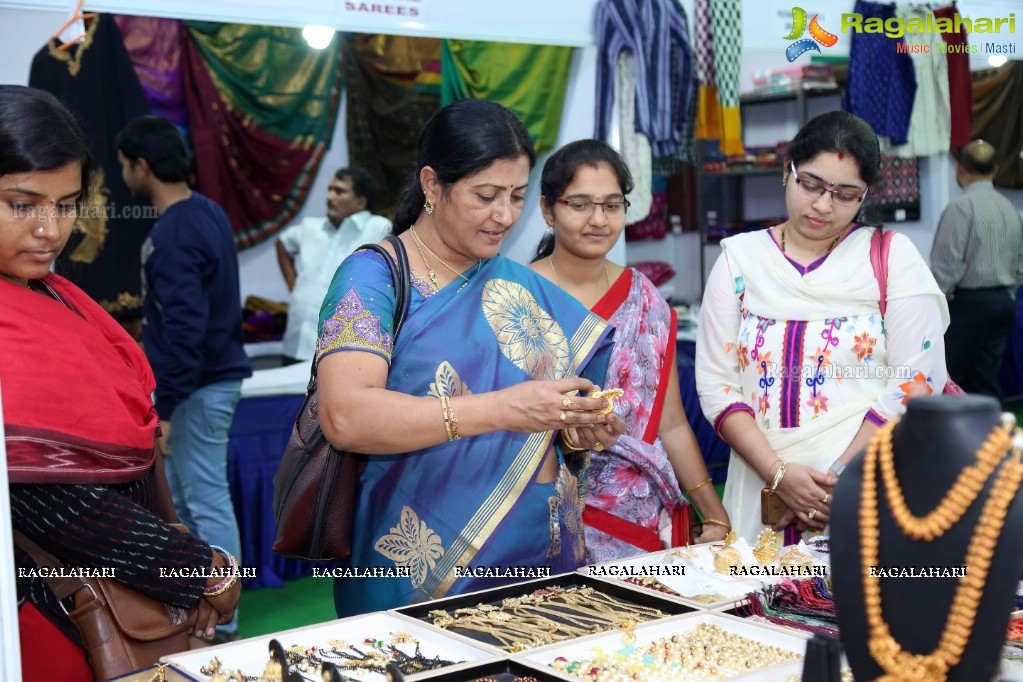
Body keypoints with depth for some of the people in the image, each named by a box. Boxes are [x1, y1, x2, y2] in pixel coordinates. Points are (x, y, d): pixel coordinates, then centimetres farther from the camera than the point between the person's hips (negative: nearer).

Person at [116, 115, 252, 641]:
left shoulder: (173, 234, -21)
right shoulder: (207, 212, 9)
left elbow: (184, 329, -25)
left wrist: (164, 406, -22)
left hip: (198, 387, -10)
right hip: (214, 374, 10)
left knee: (206, 502, -2)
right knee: (177, 497, 19)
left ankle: (220, 626, 8)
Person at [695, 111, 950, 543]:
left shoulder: (892, 256, 1)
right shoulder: (740, 259, 5)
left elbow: (917, 381, -7)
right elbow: (716, 383, 0)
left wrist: (839, 478, -14)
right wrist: (777, 473, -13)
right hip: (763, 497, 2)